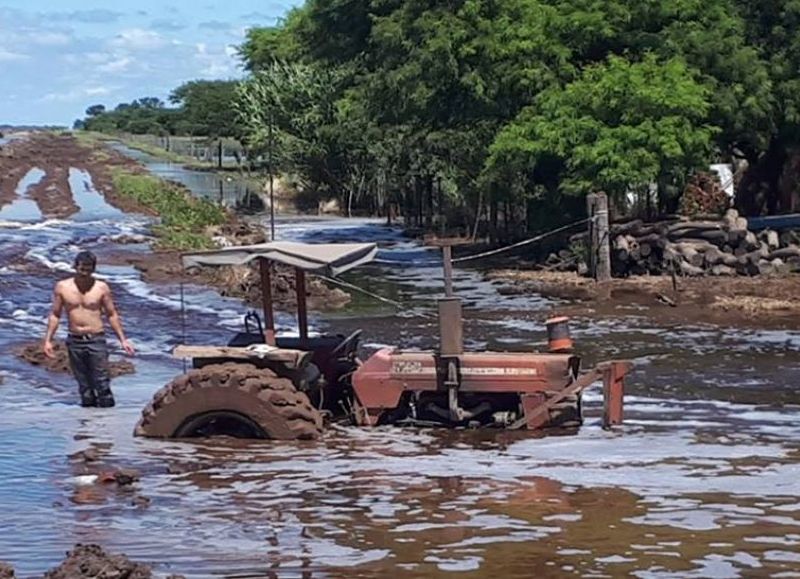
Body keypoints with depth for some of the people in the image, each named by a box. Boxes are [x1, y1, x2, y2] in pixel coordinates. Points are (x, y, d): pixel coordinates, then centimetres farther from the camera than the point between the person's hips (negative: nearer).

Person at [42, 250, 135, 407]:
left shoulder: (101, 288, 0)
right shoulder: (62, 287, 2)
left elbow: (112, 315, 6)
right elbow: (55, 315, 9)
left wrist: (123, 340, 3)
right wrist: (48, 340, 3)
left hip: (96, 340, -2)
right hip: (74, 341, 2)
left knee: (102, 382, -7)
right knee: (83, 384, 6)